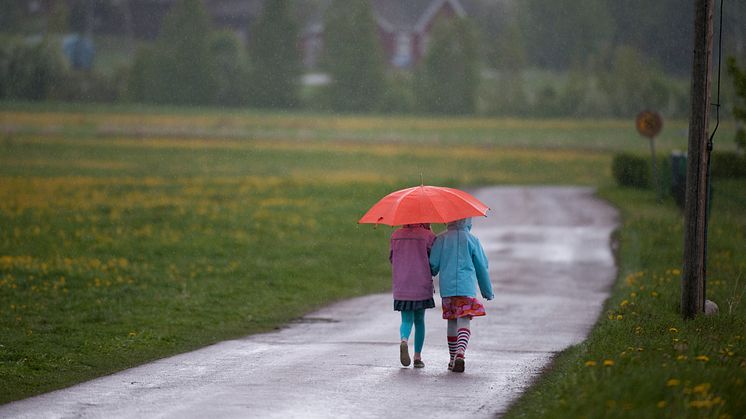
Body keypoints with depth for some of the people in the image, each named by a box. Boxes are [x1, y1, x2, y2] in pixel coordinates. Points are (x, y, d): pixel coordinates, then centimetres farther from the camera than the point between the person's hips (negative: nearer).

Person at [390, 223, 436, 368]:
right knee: (419, 321, 13)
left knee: (407, 320, 7)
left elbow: (392, 258, 12)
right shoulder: (427, 236, -8)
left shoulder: (395, 236, 3)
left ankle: (404, 340, -26)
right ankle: (417, 356, 11)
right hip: (422, 286, -2)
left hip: (400, 287, 2)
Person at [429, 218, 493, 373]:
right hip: (467, 287, -3)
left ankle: (453, 359, 21)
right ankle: (460, 353, -30)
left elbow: (433, 265, 1)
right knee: (464, 322, -8)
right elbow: (482, 268, 5)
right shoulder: (472, 240, 0)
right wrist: (488, 291, 15)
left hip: (446, 288, 3)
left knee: (452, 322, 15)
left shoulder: (441, 239, 3)